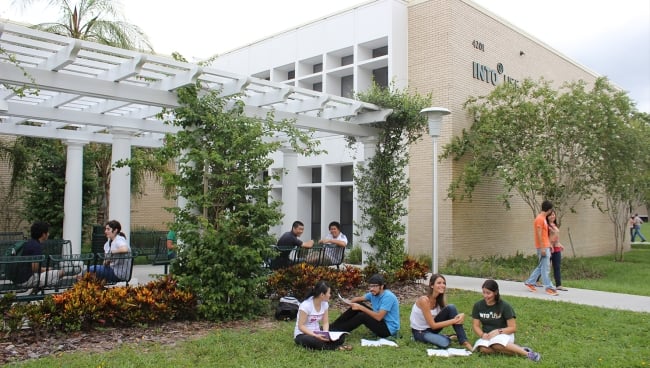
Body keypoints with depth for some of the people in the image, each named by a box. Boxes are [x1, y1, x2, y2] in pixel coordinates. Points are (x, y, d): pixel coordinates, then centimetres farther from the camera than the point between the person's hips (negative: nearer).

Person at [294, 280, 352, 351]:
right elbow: (301, 326, -21)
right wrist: (315, 336, -32)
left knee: (340, 336, -15)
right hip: (303, 335, -6)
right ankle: (335, 347, -19)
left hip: (317, 332, 6)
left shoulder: (325, 304, -2)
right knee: (316, 341, -39)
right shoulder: (306, 305, -22)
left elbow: (325, 322, 1)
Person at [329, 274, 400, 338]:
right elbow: (359, 299, 8)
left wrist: (361, 308, -29)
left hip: (389, 329, -8)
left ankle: (336, 331, -11)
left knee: (362, 316, -26)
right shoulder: (373, 293, -1)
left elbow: (378, 317, -31)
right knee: (357, 304, -2)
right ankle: (334, 326, 0)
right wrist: (350, 301, -16)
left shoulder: (388, 297, -26)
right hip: (380, 322, 9)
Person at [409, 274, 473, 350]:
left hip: (432, 328, 7)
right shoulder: (424, 300, -26)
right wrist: (453, 321, -28)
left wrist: (460, 315, -30)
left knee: (451, 308, -17)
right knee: (445, 343, -35)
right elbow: (433, 325, -25)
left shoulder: (441, 299, -4)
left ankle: (464, 341, -13)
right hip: (420, 332, -7)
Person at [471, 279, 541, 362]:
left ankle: (526, 353, -25)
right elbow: (475, 326, 1)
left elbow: (513, 328, -9)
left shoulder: (504, 306, -10)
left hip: (504, 334, -3)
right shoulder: (478, 305, -1)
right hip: (487, 336, 3)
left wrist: (498, 331, -24)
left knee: (496, 343, -40)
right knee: (483, 349, -34)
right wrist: (482, 334, -20)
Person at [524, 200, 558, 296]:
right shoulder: (539, 219, -15)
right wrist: (542, 248, -21)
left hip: (546, 246, 10)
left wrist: (549, 246, 19)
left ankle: (530, 282, 20)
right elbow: (539, 234, -19)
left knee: (541, 266, 14)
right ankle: (549, 288, -2)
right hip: (543, 247, -10)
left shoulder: (543, 218, 16)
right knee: (545, 268, -5)